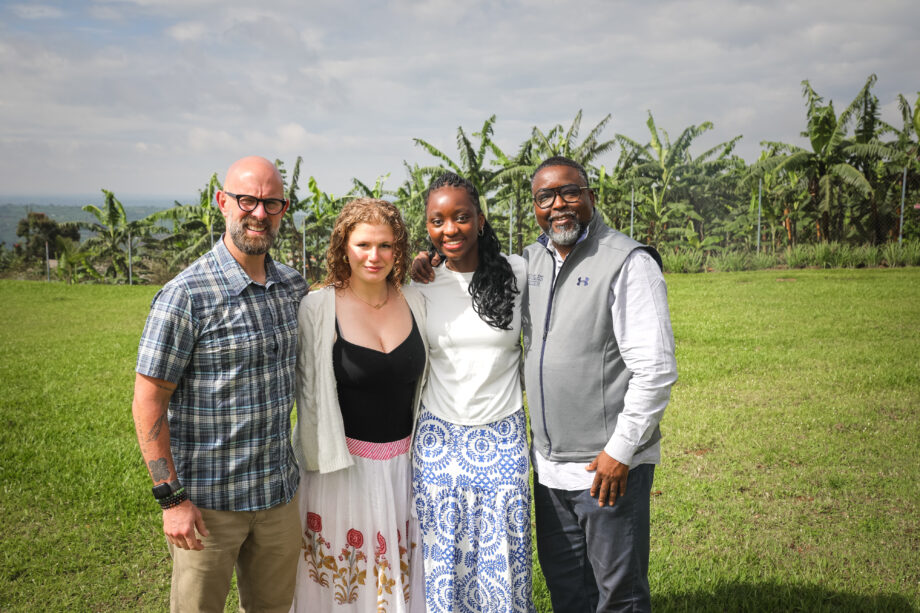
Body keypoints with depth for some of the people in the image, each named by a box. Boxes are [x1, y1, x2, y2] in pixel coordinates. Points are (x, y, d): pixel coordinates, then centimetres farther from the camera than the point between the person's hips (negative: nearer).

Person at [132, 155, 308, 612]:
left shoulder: (294, 287, 4)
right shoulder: (185, 295, -15)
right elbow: (148, 403, -13)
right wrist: (171, 497, -15)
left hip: (280, 491, 5)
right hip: (208, 501, -5)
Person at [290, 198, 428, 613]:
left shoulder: (414, 303, 1)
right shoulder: (318, 309, -12)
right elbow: (309, 395, -6)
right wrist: (317, 464, -4)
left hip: (405, 464, 4)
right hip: (344, 466, -4)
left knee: (401, 576, 17)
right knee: (343, 579, 10)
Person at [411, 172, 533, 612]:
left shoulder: (517, 273, -3)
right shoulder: (419, 283, 0)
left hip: (502, 439, 0)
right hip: (439, 439, 1)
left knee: (502, 559, 7)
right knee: (443, 561, 9)